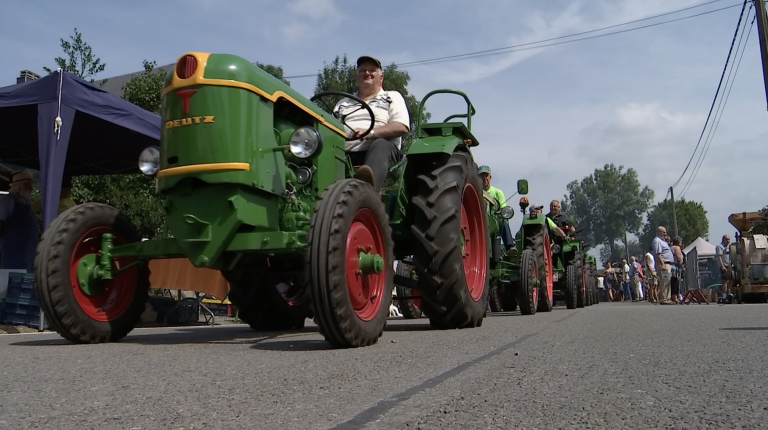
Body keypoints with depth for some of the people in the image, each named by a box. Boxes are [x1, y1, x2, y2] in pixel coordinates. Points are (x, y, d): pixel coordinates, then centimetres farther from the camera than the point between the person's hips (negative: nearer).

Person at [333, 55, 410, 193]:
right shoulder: (343, 102, 33)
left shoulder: (392, 97, 22)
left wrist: (371, 132, -13)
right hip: (345, 154, 3)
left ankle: (368, 185, -68)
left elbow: (402, 127, 3)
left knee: (380, 144, -39)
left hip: (383, 150, -3)